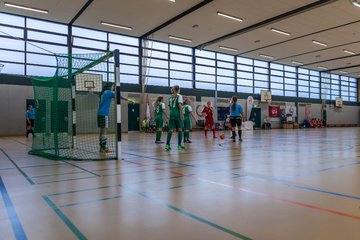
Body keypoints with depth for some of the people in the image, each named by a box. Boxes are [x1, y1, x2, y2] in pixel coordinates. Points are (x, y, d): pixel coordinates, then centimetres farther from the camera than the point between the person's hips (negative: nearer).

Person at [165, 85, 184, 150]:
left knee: (171, 129, 3)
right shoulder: (179, 96, -1)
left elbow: (170, 106, 15)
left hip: (172, 114, 5)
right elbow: (180, 105, -12)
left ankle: (167, 144, -7)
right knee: (180, 129, 5)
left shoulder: (170, 97, 15)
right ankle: (179, 145, 7)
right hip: (178, 114, -4)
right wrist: (182, 113, -14)